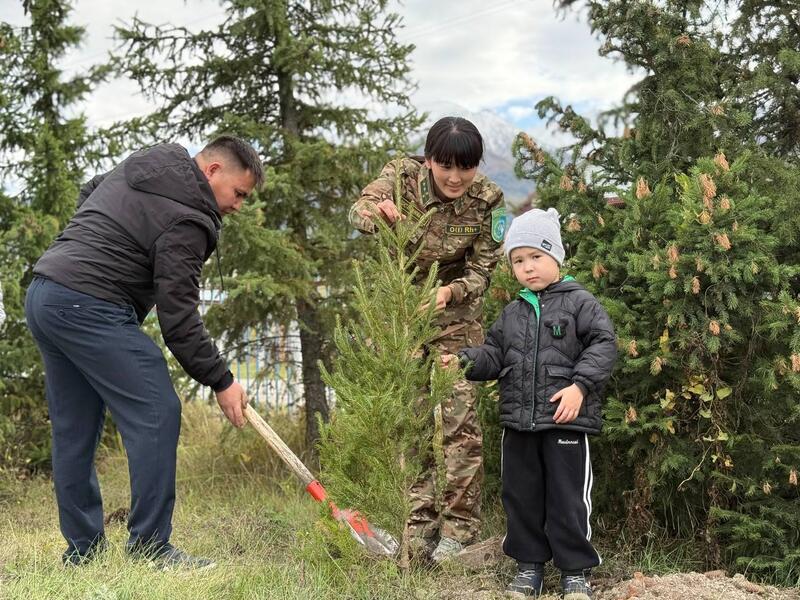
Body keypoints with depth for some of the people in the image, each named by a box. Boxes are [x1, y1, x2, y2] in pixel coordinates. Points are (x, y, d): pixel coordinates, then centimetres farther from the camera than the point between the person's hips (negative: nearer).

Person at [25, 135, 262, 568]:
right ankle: (149, 546, -8)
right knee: (156, 413, -9)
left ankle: (81, 550, 16)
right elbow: (178, 319, -14)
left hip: (41, 295, 10)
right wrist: (221, 382, -7)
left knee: (73, 429, 12)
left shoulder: (140, 165, 16)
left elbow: (87, 195, 35)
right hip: (89, 305, -10)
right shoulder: (185, 220, -12)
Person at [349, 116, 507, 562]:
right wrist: (375, 212, -55)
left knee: (459, 416, -8)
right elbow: (358, 211, -31)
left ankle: (458, 529, 2)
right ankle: (418, 526, 14)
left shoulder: (488, 200, -16)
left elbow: (482, 272, -12)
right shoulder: (403, 175, -16)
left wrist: (450, 291, -32)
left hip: (455, 311, -1)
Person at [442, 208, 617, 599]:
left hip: (566, 420, -5)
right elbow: (494, 354, 16)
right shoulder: (512, 313, 14)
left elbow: (603, 345, -9)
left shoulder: (579, 302, -2)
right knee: (521, 496, 11)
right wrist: (465, 360, -2)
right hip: (518, 421, 5)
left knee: (567, 499, 0)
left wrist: (579, 385, -19)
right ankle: (529, 565, 25)